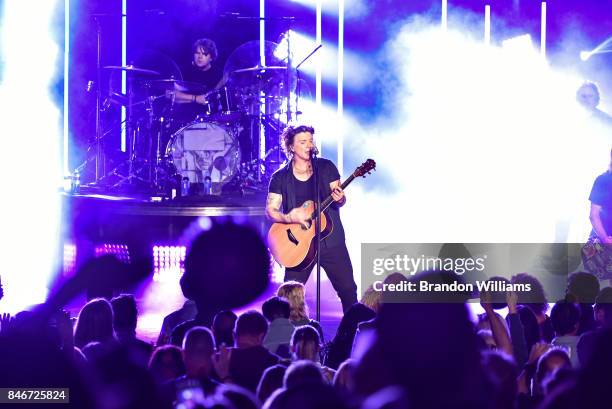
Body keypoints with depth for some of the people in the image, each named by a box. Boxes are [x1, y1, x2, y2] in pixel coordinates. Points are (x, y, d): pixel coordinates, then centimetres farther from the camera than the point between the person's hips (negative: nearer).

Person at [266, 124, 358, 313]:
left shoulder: (326, 167, 3)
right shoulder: (280, 177, 0)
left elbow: (340, 200, 4)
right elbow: (270, 210, -1)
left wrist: (339, 199, -21)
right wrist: (289, 217, -21)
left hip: (331, 239, 1)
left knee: (348, 289, -1)